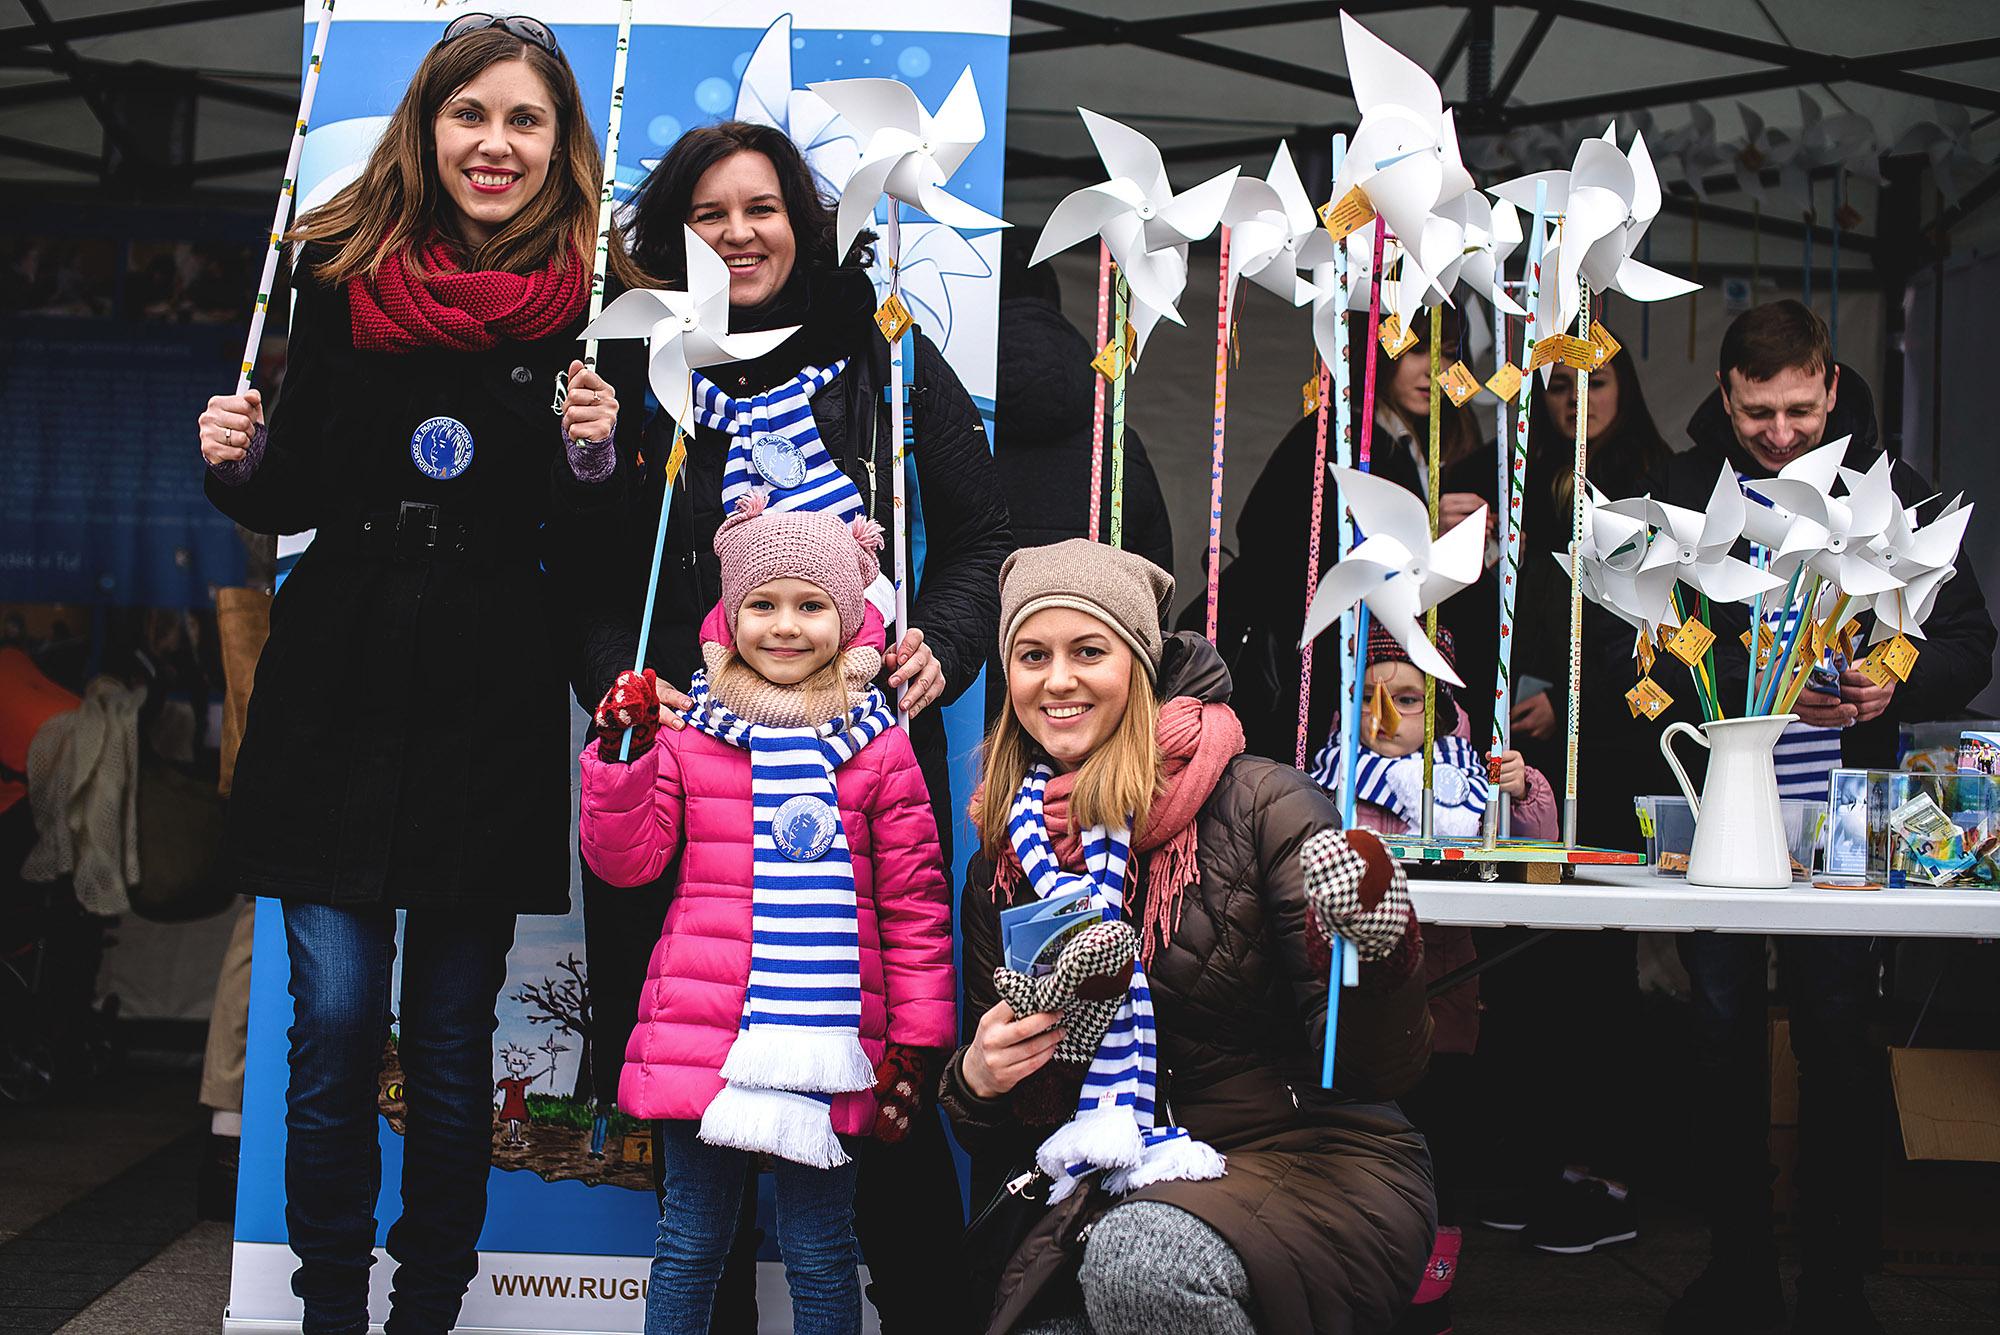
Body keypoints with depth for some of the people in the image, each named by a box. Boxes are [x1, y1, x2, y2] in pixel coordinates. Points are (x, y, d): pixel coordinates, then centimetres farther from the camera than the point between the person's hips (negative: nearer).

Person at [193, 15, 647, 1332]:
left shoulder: (600, 305, 0)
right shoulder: (342, 274, 5)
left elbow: (608, 552, 1)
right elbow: (297, 499, 13)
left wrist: (593, 456, -17)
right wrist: (241, 460, -7)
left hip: (495, 714, -1)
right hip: (338, 694, 1)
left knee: (452, 1037, 8)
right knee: (334, 1023, 1)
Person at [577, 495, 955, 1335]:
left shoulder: (876, 747, 1)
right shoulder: (689, 733, 3)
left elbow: (916, 902, 5)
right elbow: (622, 860, 1)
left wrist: (914, 1042, 3)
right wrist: (621, 754, -11)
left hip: (827, 1047, 0)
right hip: (700, 1037, 1)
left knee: (819, 1253, 9)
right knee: (691, 1242, 12)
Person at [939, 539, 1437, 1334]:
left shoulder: (1260, 802, -9)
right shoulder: (1002, 869, 5)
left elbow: (1377, 1073, -11)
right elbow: (995, 1131, 10)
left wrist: (1378, 958, -31)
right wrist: (976, 1081, -13)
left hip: (1315, 1166, -3)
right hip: (1110, 1188, 3)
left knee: (1141, 1261, -33)